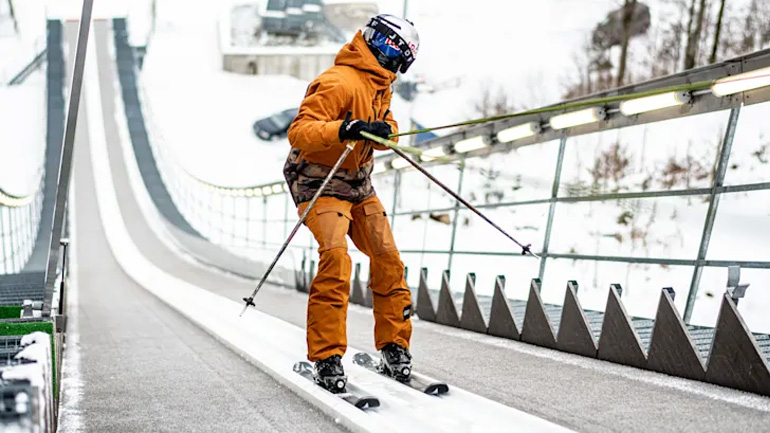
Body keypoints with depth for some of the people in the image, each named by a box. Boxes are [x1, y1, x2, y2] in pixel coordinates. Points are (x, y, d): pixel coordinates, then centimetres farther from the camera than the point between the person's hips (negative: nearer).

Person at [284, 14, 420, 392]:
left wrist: (383, 131, -11)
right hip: (320, 184, -9)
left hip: (359, 185, 9)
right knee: (336, 261, -23)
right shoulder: (339, 83, -21)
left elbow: (388, 129, 12)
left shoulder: (380, 87, 11)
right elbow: (299, 132, -29)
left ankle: (394, 347, 15)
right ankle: (326, 357, -14)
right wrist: (343, 129, -44)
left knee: (388, 259, 3)